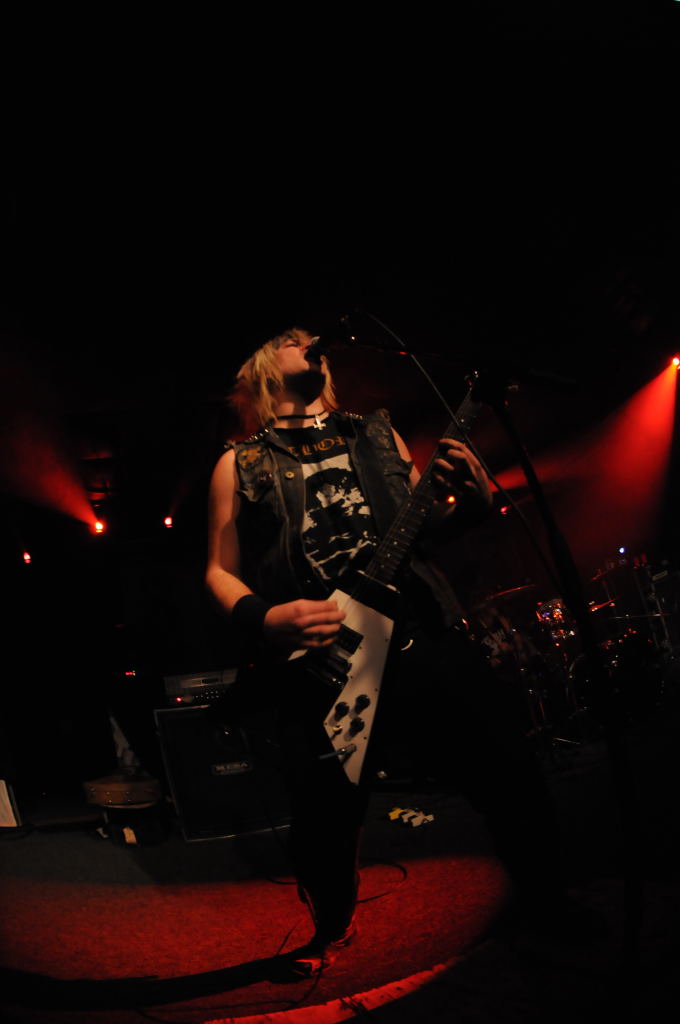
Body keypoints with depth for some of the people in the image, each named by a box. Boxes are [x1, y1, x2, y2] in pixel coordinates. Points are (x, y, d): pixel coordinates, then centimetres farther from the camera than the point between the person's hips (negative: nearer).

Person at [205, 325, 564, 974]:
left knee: (512, 777, 0)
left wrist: (471, 502, -2)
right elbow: (219, 572, 8)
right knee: (323, 830, 2)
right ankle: (333, 932, 35)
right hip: (321, 666, -1)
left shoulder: (376, 434, 18)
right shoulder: (240, 464, 11)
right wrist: (263, 619, -12)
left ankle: (547, 905, 29)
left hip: (428, 640, 2)